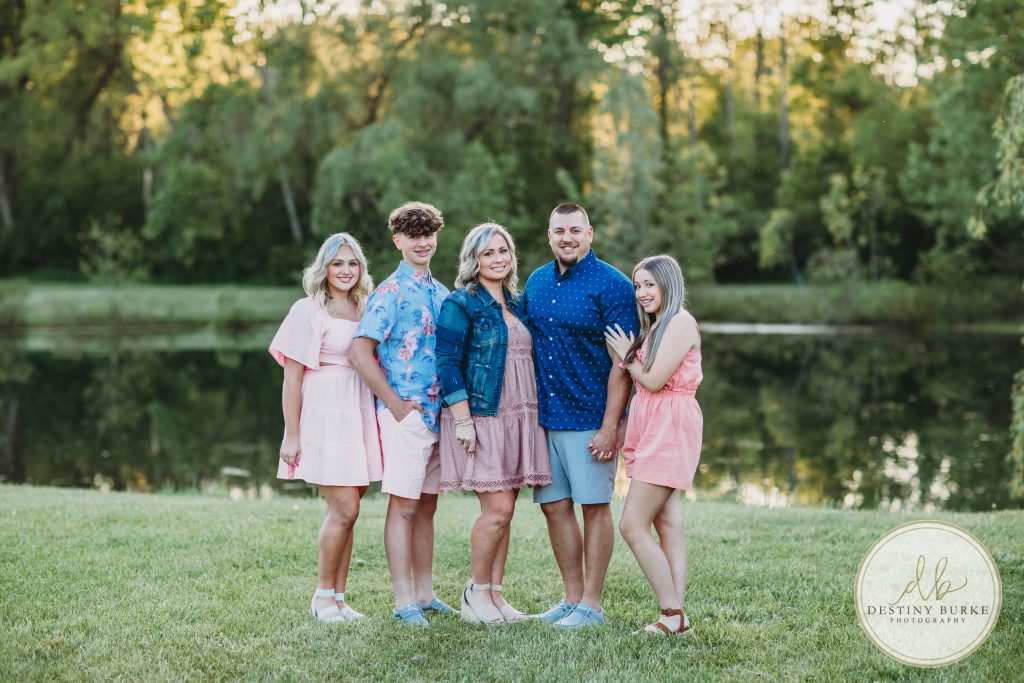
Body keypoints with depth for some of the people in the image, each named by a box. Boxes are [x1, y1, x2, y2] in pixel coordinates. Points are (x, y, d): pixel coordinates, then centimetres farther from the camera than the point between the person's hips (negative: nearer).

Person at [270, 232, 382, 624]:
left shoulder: (365, 310, 14)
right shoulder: (309, 311, -3)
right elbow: (292, 377, -6)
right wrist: (291, 434, -9)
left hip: (360, 415, 6)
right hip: (325, 415, -6)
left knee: (344, 511, 6)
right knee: (345, 509, -10)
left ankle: (338, 598, 13)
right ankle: (323, 597, 5)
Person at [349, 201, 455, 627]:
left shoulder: (442, 294, 14)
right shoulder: (391, 292, -9)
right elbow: (360, 350, -17)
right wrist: (395, 403, -15)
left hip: (439, 413, 7)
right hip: (406, 415, -7)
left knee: (426, 505, 12)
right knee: (404, 505, -4)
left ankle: (424, 594, 20)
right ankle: (404, 602, -1)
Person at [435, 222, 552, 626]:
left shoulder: (515, 305, 16)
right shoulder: (461, 304, -5)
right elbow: (447, 364, -10)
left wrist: (532, 415, 16)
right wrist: (462, 419, -17)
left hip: (517, 419, 7)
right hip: (481, 419, -7)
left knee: (504, 510, 6)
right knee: (497, 508, -10)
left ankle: (495, 593, 13)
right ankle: (476, 594, 5)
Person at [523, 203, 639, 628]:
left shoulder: (612, 285, -9)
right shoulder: (537, 282, 10)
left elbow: (622, 362, -12)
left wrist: (610, 425, -18)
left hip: (590, 418, -6)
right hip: (544, 416, 6)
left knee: (594, 506, 1)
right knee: (555, 506, 10)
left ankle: (591, 605, 9)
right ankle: (572, 598, 22)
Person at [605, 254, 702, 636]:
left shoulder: (680, 322, -11)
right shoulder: (656, 326, 20)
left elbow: (654, 380, -15)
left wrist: (626, 356, -2)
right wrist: (628, 356, 5)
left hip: (670, 429, -10)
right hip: (654, 431, 10)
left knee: (632, 525, -11)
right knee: (667, 527, 6)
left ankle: (673, 616, -8)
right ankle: (675, 616, 6)